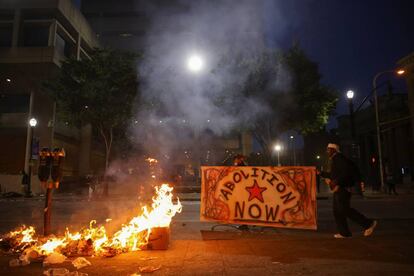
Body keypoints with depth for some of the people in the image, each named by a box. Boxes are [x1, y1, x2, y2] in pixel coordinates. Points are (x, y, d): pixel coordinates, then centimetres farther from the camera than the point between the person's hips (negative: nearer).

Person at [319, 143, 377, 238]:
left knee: (344, 210, -11)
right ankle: (344, 232, 13)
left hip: (342, 188, -10)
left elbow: (346, 172, -23)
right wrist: (321, 173, 28)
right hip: (338, 189, 10)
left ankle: (368, 223, -1)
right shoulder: (334, 159, 20)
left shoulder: (339, 158, -11)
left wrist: (336, 182, -26)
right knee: (337, 211, 9)